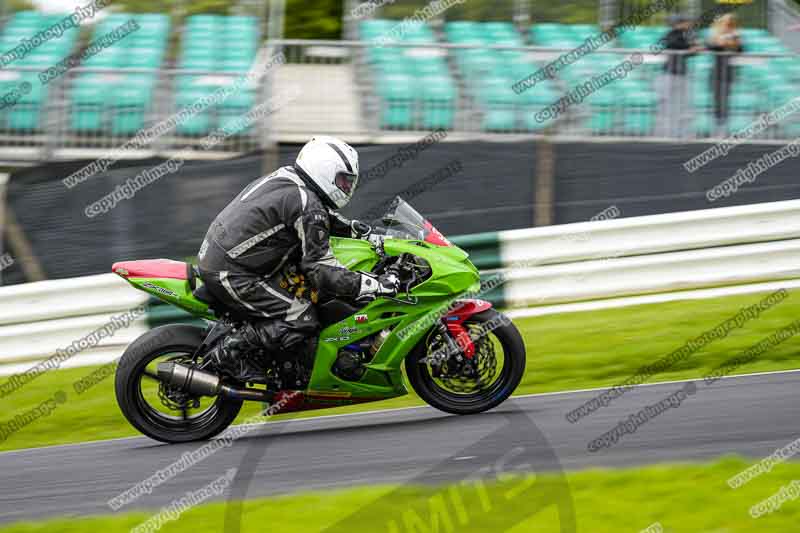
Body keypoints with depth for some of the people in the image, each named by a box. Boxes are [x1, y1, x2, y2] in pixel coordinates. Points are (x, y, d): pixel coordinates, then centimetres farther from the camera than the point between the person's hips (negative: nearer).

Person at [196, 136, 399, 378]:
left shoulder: (285, 177, 12)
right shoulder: (308, 206, -16)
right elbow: (321, 270, -18)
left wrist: (351, 227, 25)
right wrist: (375, 285, -16)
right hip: (233, 275, -10)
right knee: (301, 322, -11)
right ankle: (229, 347, -14)